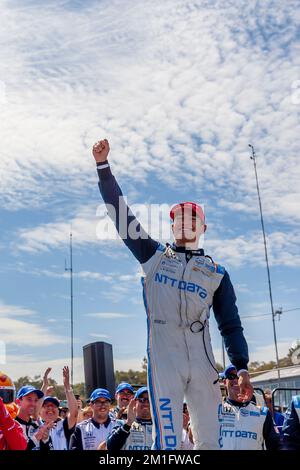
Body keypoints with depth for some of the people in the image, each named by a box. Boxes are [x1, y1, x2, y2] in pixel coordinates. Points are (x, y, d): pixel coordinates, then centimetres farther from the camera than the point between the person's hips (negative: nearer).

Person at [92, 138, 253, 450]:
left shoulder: (217, 273, 14)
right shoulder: (153, 256, 12)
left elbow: (231, 325, 11)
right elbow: (121, 214, 8)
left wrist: (242, 368, -1)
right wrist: (103, 166, 4)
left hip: (202, 360, 2)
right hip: (163, 357, -2)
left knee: (209, 438, 4)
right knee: (168, 438, -6)